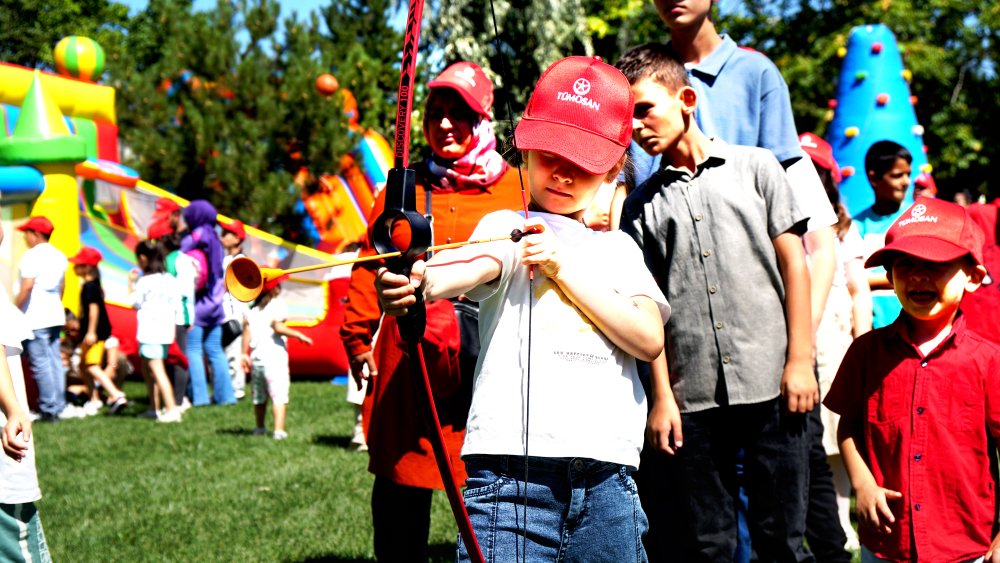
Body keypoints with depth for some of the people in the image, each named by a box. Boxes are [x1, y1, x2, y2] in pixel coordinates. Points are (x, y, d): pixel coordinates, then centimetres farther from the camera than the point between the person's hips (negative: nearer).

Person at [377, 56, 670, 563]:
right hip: (513, 470, -4)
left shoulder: (618, 248, 19)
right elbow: (474, 267, -17)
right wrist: (422, 282, -40)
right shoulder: (506, 227, 8)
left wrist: (561, 268, -4)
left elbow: (649, 339, 3)